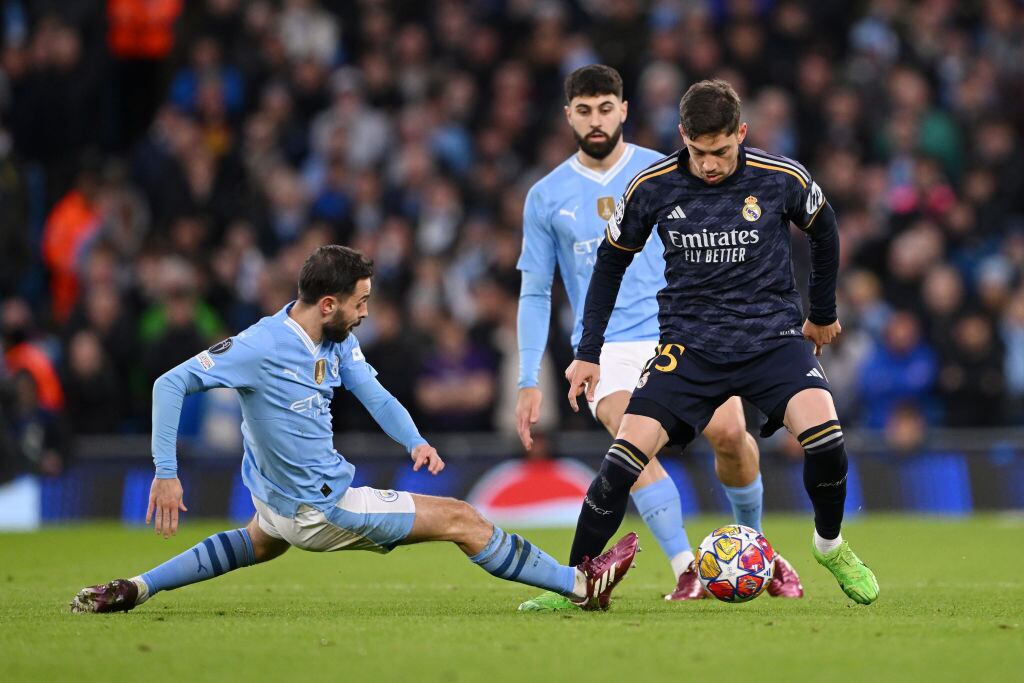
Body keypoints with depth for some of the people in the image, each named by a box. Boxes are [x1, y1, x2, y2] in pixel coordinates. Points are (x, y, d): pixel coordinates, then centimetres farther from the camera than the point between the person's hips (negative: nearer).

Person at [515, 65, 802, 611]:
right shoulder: (546, 198, 7)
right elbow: (534, 293, 11)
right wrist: (529, 382, 5)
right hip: (605, 349, 0)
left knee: (730, 432, -19)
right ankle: (686, 570, -25)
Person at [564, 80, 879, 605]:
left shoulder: (782, 180, -8)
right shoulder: (652, 187, -7)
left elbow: (823, 231, 14)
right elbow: (612, 260, 9)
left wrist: (823, 314, 23)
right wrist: (588, 352, 7)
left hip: (773, 335, 0)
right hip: (689, 343, 0)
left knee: (823, 435, -26)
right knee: (625, 457, -18)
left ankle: (830, 545, 4)